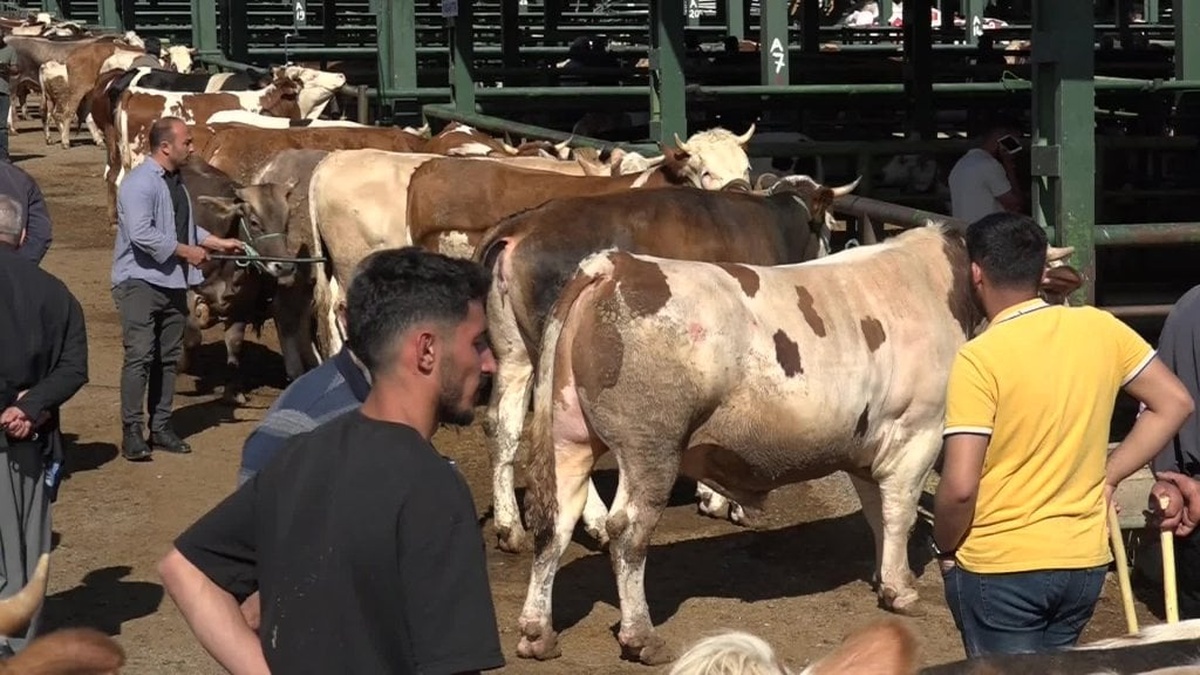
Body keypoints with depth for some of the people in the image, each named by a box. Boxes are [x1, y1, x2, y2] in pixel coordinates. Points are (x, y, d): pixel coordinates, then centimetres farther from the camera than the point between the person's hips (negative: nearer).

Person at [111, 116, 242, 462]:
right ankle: (132, 432, -5)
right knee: (139, 356, -9)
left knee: (168, 358, 10)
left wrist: (219, 243, 18)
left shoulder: (175, 182, 13)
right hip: (140, 281, -8)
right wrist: (186, 251, -16)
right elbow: (142, 235, -24)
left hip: (173, 283, 8)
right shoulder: (139, 183, -15)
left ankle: (161, 427, 18)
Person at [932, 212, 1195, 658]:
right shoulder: (1099, 329, -2)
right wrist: (1107, 477, 8)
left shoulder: (979, 359, -18)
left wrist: (944, 548, -3)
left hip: (998, 569, -6)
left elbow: (959, 486, -21)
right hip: (1085, 563, 6)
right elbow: (1174, 403, 6)